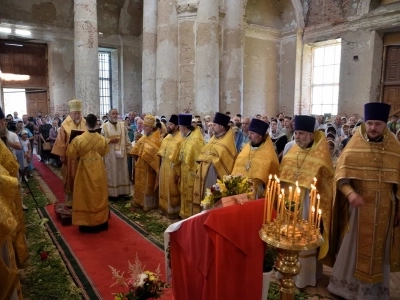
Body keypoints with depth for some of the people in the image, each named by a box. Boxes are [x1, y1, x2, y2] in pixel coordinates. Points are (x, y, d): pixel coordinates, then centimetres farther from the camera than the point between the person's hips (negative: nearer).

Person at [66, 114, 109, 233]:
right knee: (99, 195, 14)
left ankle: (86, 223, 16)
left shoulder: (78, 139, -16)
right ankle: (100, 222, 24)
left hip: (84, 171, -2)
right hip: (98, 171, 2)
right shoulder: (102, 139, -8)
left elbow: (70, 154, -4)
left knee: (85, 196, 9)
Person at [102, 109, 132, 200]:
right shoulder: (105, 126, 0)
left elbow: (126, 138, 7)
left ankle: (122, 192, 16)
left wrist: (128, 150, 2)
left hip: (121, 153, 3)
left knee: (122, 173, 7)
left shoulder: (122, 125, 7)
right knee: (111, 174, 2)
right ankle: (112, 193, 8)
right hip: (110, 154, -3)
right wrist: (110, 141, -13)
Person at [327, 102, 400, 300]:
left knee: (379, 248, 14)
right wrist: (350, 193, -28)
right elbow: (340, 174, -10)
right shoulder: (354, 146, -5)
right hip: (358, 204, -2)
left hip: (384, 208, 3)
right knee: (353, 245, 8)